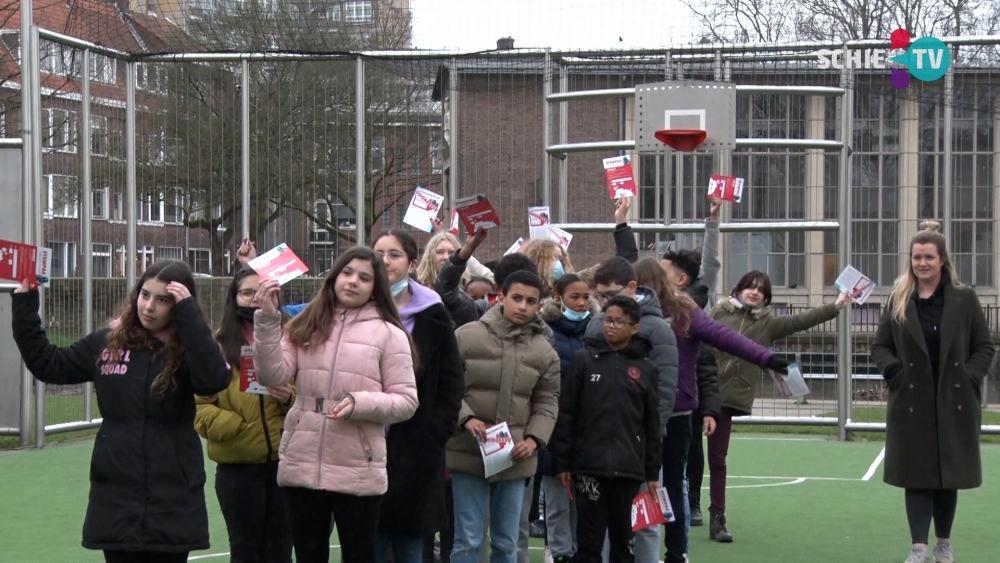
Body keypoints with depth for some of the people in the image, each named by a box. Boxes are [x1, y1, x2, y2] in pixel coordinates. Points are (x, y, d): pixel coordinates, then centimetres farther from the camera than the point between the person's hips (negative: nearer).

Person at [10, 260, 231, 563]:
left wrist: (188, 311, -25)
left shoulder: (190, 349, -5)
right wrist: (24, 302, 12)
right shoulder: (107, 342, 5)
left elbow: (215, 379, -27)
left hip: (173, 501, -3)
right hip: (116, 498, 3)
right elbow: (47, 364, 16)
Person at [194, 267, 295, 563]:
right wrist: (234, 427, -18)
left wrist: (290, 399, -13)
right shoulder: (216, 346, 0)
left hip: (284, 462, 2)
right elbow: (199, 406, -6)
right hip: (237, 467, -2)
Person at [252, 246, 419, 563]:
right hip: (301, 466, 3)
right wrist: (267, 318, -13)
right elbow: (273, 376, -4)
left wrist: (359, 403, -19)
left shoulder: (388, 334, -2)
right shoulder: (305, 326, 8)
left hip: (358, 472, -3)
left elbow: (406, 401, -3)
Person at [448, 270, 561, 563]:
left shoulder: (545, 352, 4)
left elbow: (547, 402, 8)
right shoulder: (467, 336, -5)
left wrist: (534, 438, -8)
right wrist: (466, 418, -18)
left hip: (515, 458, 3)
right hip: (469, 453, -3)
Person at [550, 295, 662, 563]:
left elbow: (652, 425, 8)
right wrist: (562, 461, -3)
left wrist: (653, 472, 7)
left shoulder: (646, 369, 4)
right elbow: (566, 414, 1)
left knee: (624, 539, 10)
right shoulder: (584, 359, 1)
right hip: (589, 465, -1)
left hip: (629, 468, 2)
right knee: (589, 540, 1)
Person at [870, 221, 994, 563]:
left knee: (949, 473, 9)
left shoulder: (964, 298, 1)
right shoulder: (899, 301, 5)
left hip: (955, 401, 0)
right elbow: (879, 346, 9)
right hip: (912, 401, 0)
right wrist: (894, 371, -10)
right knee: (917, 473, -1)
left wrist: (970, 378, -10)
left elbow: (985, 347, 3)